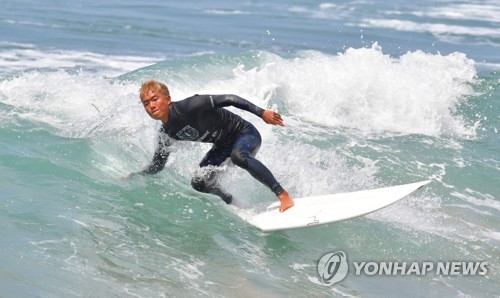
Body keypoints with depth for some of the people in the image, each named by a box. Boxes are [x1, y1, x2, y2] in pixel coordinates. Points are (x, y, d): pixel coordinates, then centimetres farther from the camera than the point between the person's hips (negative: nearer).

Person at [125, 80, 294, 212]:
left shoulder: (189, 107, -26)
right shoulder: (166, 134, -4)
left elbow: (228, 99, -25)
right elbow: (157, 166, 10)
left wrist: (261, 113, -28)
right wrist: (131, 178, -1)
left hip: (245, 133, -7)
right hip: (224, 146, 7)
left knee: (238, 155, -39)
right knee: (200, 182, -13)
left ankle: (283, 196, -34)